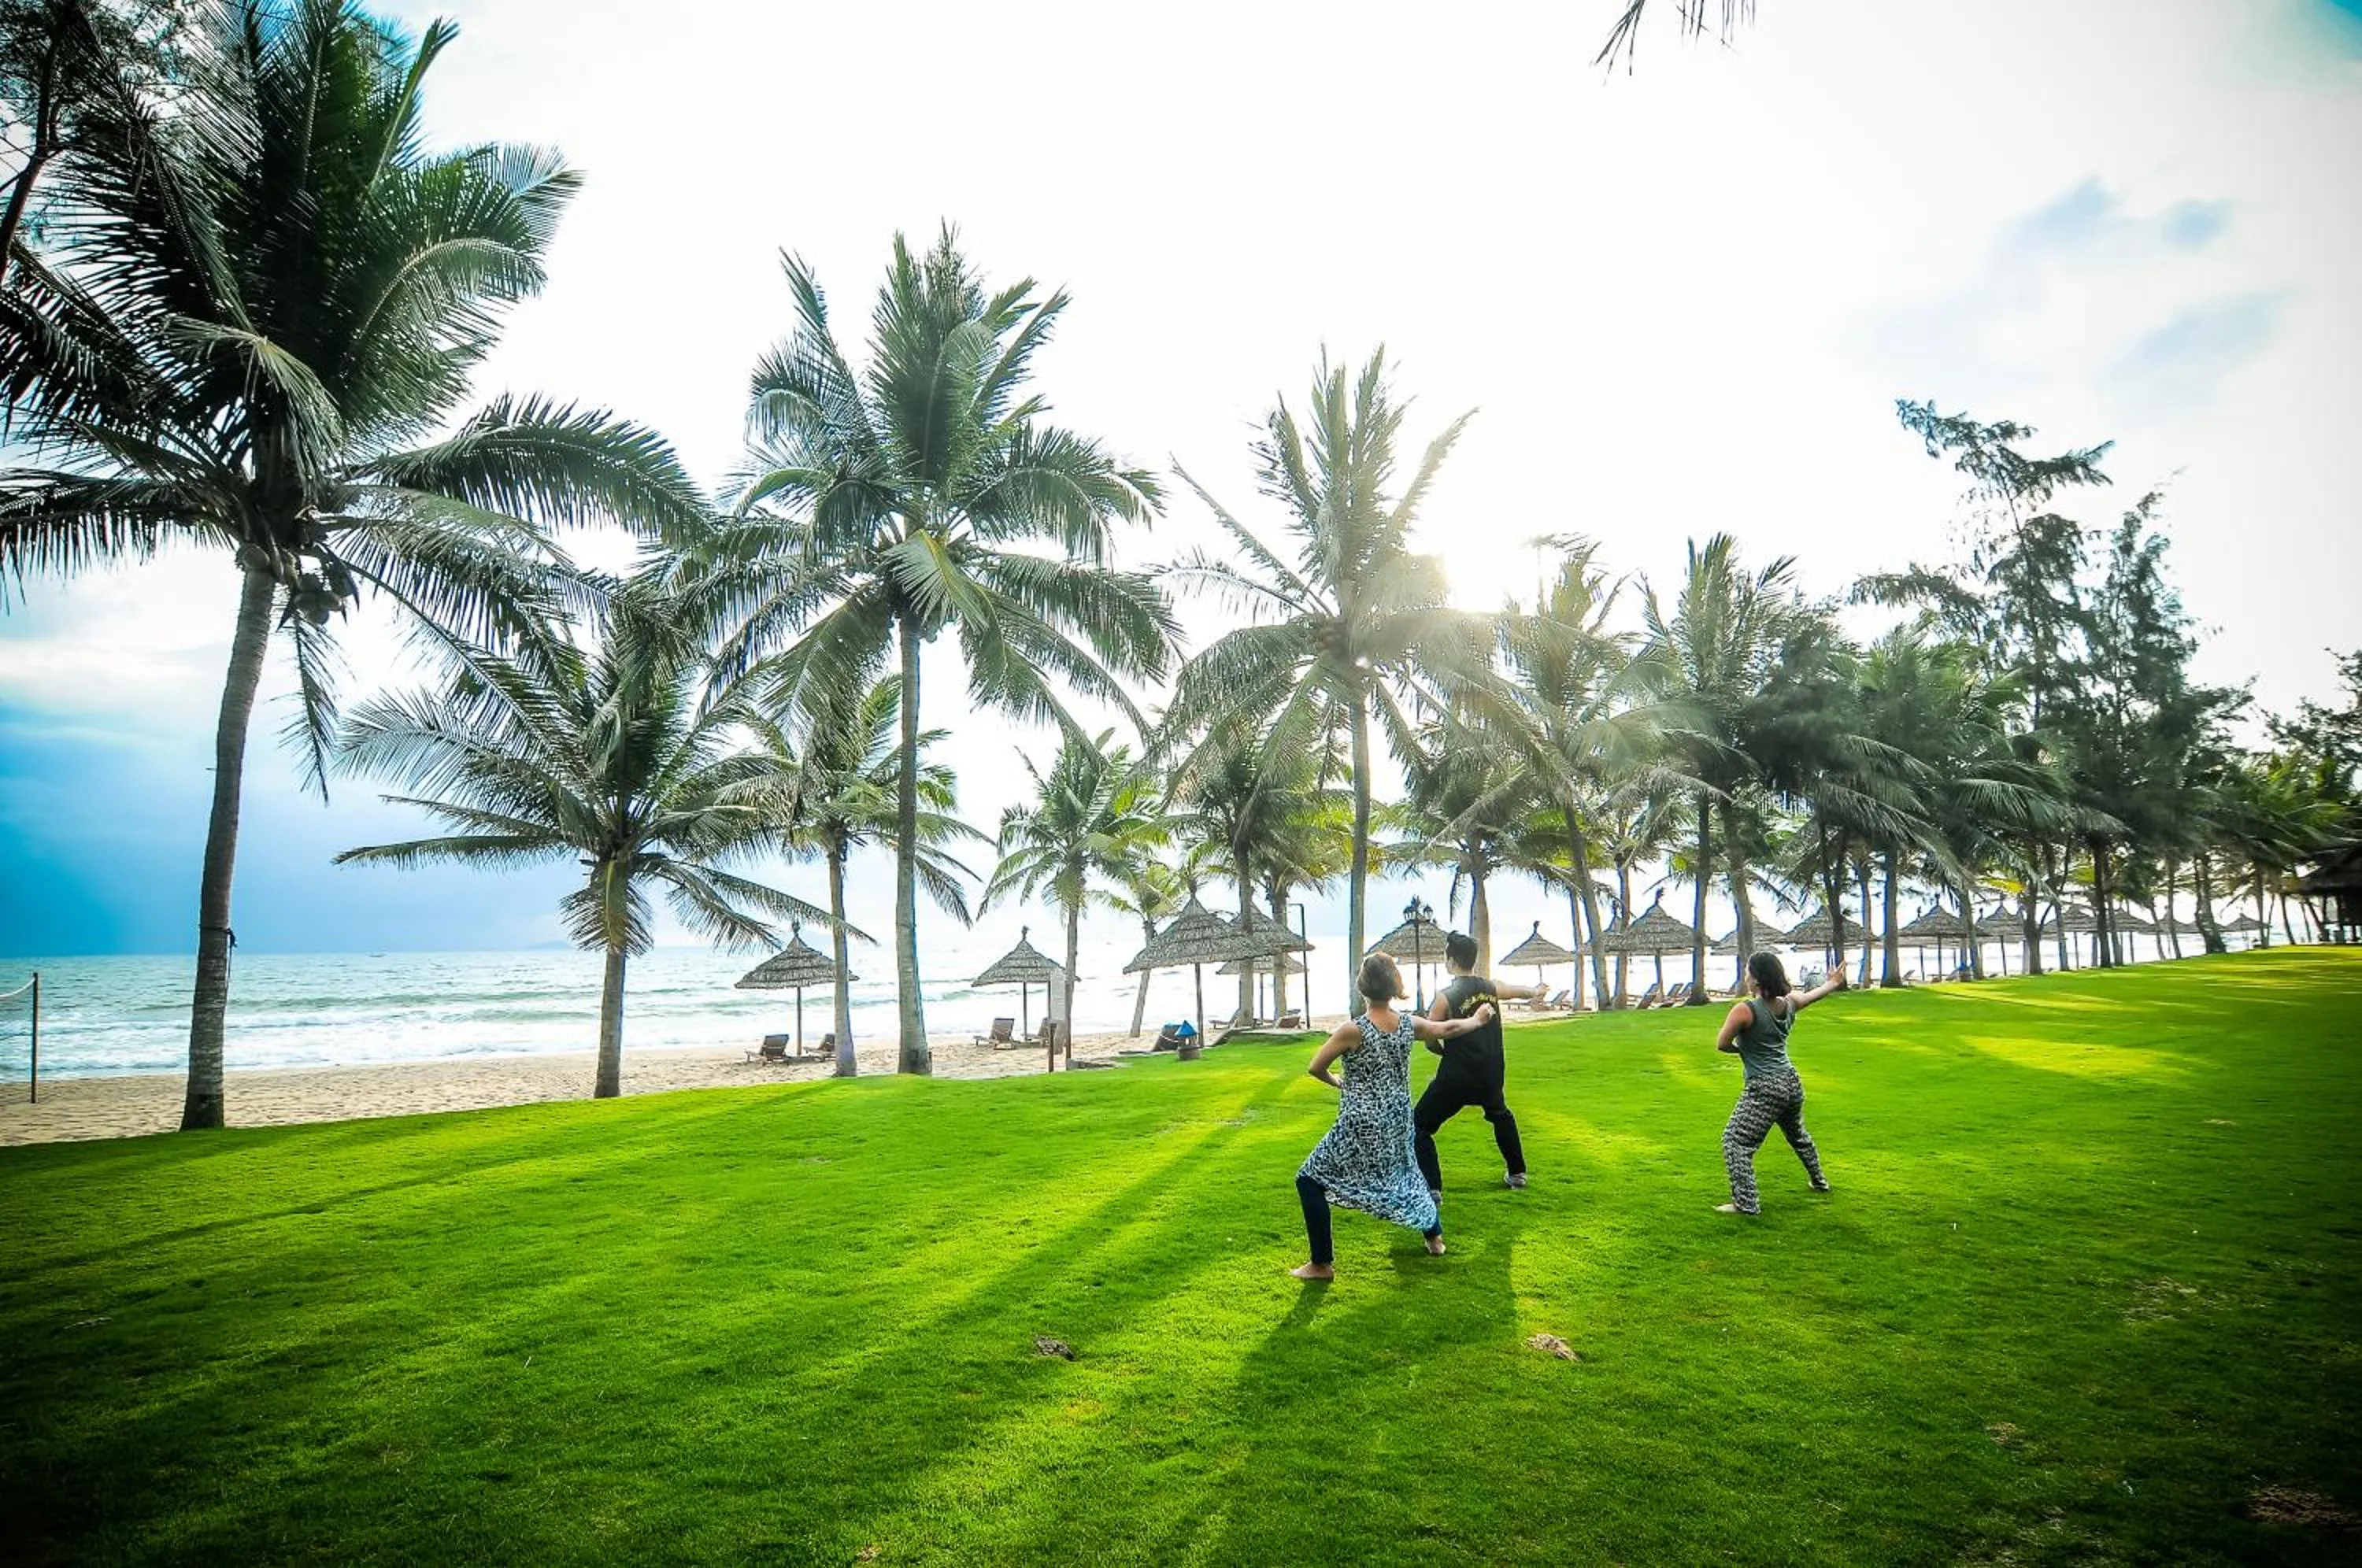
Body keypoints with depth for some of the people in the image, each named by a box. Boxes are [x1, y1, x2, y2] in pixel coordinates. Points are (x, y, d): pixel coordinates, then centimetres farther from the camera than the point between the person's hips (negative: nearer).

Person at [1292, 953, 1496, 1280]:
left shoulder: (1353, 1031, -20)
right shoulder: (1408, 1024, -5)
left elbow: (1315, 1067, -12)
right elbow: (1447, 1029, 14)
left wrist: (1336, 1082, 10)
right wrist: (1477, 1020, 33)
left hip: (1361, 1130, -6)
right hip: (1397, 1124, 6)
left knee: (1310, 1180, 3)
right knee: (1405, 1172, 33)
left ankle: (1322, 1265, 3)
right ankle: (1434, 1237, 46)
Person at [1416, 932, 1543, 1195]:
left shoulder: (1446, 996, -15)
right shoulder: (1491, 987, 1)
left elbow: (1430, 1042, -10)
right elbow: (1519, 990, 22)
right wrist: (1536, 990, 38)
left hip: (1456, 1077, -6)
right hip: (1491, 1074, 7)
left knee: (1419, 1126, 2)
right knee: (1500, 1114, 36)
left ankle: (1431, 1189, -7)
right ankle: (1517, 1173, 44)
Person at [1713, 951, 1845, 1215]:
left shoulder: (1745, 1011, -19)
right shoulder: (1788, 1004, 2)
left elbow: (1721, 1044, -14)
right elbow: (1808, 996, 25)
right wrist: (1832, 984, 45)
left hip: (1764, 1089, -8)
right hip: (1791, 1083, 8)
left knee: (1735, 1141, -5)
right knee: (1797, 1134, 31)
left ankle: (1745, 1202, -11)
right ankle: (1819, 1182, 49)